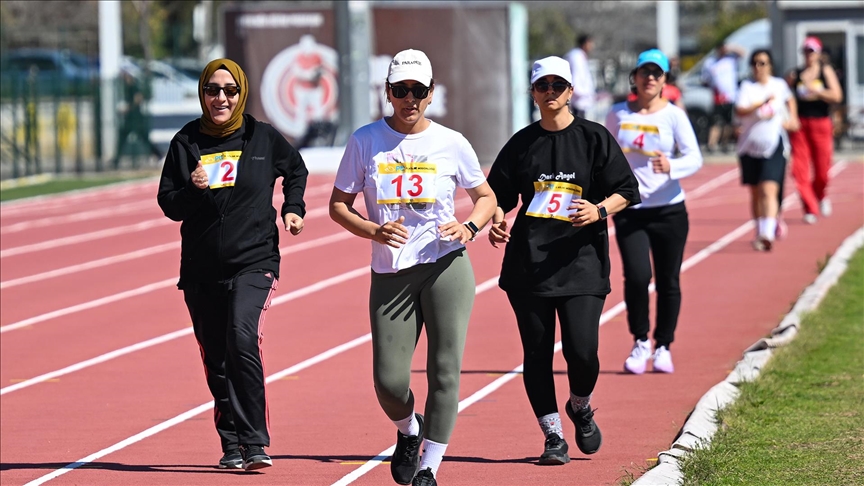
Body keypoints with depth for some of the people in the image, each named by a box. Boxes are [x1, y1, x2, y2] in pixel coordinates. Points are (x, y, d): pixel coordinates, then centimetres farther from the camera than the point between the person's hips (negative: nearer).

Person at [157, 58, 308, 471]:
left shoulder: (263, 138, 2)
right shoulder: (187, 142, 3)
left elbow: (296, 171, 22)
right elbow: (169, 205, 2)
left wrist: (293, 208, 9)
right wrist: (192, 189, -17)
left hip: (253, 262, -3)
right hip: (201, 269, 3)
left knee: (242, 340, -23)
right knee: (216, 361, 6)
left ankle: (254, 441, -19)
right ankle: (231, 445, 18)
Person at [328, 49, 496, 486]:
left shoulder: (451, 144, 3)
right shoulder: (365, 141, 3)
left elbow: (486, 197, 14)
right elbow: (338, 205, 7)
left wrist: (469, 226, -7)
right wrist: (374, 231, -11)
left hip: (446, 266, 0)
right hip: (389, 274, 1)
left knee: (444, 370, -8)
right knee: (388, 379, -5)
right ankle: (408, 432, 29)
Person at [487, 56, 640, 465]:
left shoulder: (594, 137, 2)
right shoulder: (521, 143, 9)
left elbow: (626, 191, 2)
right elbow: (498, 193, 13)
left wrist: (600, 210, -16)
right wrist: (496, 221, -8)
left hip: (581, 260, -2)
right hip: (529, 262, 2)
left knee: (582, 351, -11)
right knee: (537, 352, 1)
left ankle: (580, 408, 21)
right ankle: (553, 436, 14)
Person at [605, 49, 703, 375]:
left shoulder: (674, 116, -2)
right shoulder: (618, 115, 5)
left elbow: (695, 158, -11)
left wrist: (671, 167, -30)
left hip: (669, 210, -1)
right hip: (629, 210, 1)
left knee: (668, 282, 4)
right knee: (637, 275, -15)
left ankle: (663, 347, 19)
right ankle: (640, 343, 2)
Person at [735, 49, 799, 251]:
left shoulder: (780, 85, 4)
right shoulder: (747, 87, -2)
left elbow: (790, 99, 27)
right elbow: (739, 111, -19)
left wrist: (792, 119, 18)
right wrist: (762, 103, -27)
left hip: (774, 145, -1)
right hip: (751, 146, 2)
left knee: (769, 191, -16)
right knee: (756, 193, 11)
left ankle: (768, 234, -27)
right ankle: (760, 233, 26)